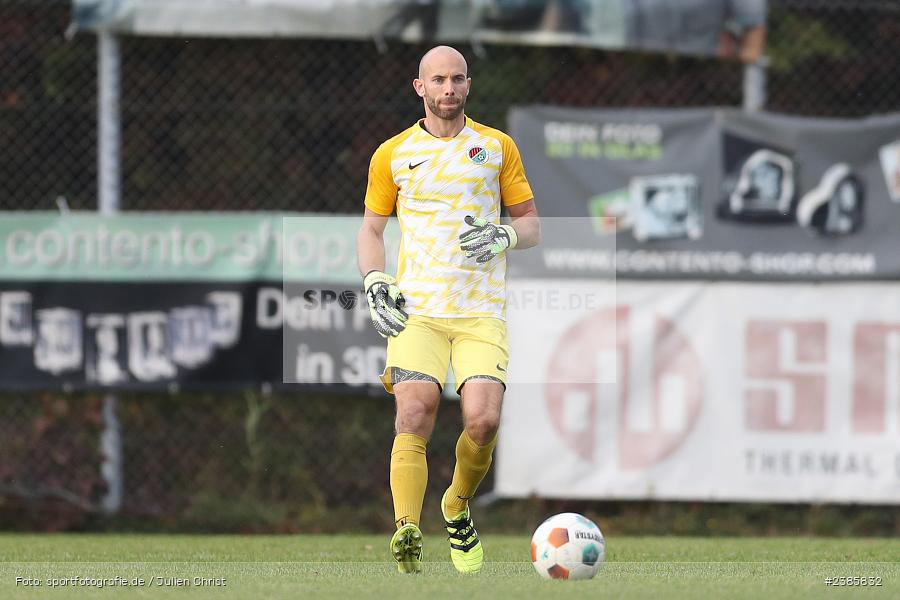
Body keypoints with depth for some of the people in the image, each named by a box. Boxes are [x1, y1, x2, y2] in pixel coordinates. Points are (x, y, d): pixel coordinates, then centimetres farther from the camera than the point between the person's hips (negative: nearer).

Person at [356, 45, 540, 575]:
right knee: (414, 416, -20)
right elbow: (372, 228, 17)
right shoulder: (392, 154, 10)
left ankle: (457, 510, 13)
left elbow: (531, 223, 14)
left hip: (482, 311, 0)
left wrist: (504, 236, -8)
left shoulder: (497, 147, 10)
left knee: (484, 421, -15)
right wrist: (375, 283, 0)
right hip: (416, 309, 0)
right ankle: (407, 534, -27)